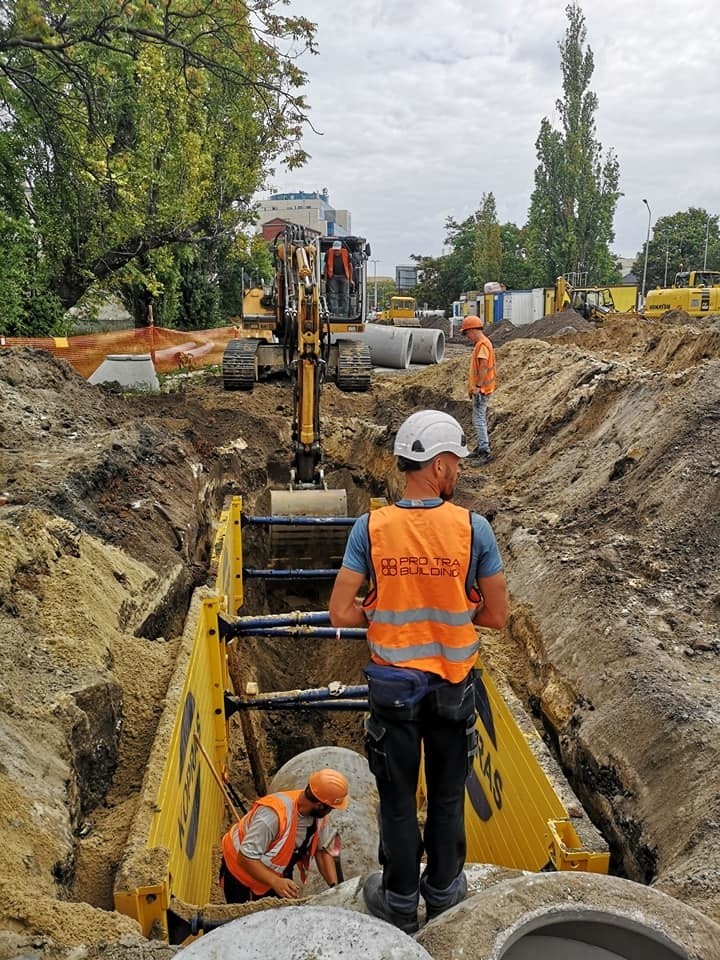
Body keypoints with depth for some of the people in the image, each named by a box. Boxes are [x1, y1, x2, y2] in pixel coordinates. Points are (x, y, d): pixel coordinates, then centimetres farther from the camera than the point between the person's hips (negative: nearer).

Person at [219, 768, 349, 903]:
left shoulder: (319, 813, -16)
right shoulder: (273, 814, -38)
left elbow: (323, 850, -4)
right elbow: (245, 858, -34)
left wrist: (335, 887, -15)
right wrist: (275, 882, -42)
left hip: (278, 874, 6)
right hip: (242, 873, -6)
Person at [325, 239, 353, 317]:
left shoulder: (345, 254, -4)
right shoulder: (329, 254, -2)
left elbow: (350, 266, 6)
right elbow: (326, 266, 8)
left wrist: (351, 279, 7)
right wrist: (325, 279, 6)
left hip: (344, 276, -1)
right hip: (333, 276, 1)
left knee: (345, 296, -2)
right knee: (332, 295, -4)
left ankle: (344, 313, 2)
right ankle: (334, 313, -3)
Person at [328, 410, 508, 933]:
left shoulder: (371, 527, -14)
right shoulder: (474, 528, -15)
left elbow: (341, 613, -13)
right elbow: (496, 616, -7)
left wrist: (386, 614, 4)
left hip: (393, 683, 0)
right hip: (454, 685, 1)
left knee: (398, 799, 18)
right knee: (448, 796, 22)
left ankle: (400, 902, 36)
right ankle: (444, 892, 41)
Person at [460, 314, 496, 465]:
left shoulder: (482, 345, -16)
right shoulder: (480, 344, 16)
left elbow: (483, 367, -25)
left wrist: (478, 387, -26)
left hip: (480, 389, -11)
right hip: (478, 388, 11)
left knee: (478, 420, -10)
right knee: (480, 419, 16)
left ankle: (485, 452, -10)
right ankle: (482, 447, 24)